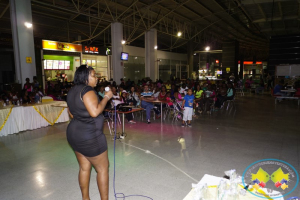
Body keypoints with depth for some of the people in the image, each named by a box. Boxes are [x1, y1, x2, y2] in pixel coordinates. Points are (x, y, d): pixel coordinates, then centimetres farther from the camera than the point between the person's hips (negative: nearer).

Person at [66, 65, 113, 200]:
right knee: (103, 168, 6)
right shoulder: (87, 90, -19)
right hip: (89, 136, -9)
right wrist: (106, 98, -19)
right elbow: (95, 112, -29)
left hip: (74, 133, 10)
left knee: (84, 168, 18)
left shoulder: (72, 91, 11)